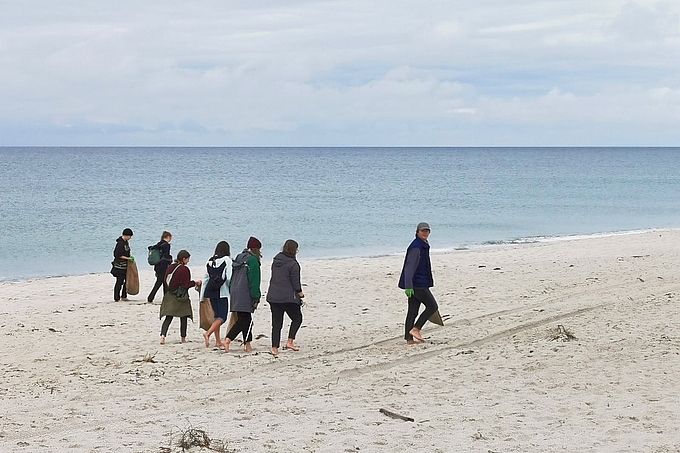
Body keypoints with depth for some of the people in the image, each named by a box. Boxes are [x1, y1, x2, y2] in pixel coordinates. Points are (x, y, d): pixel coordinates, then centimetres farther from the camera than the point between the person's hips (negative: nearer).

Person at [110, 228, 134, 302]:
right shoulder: (120, 243, -18)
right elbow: (118, 255, -20)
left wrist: (130, 256, 7)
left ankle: (123, 296, 20)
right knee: (119, 282, -3)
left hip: (125, 266, 9)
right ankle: (117, 298, 4)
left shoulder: (126, 242, 10)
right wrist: (128, 258, -19)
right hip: (119, 266, -9)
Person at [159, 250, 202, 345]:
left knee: (168, 317, 2)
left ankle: (163, 335, -16)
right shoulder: (184, 269, -15)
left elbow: (166, 281, 13)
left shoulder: (170, 267, 6)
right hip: (181, 297, -5)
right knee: (183, 318, 10)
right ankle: (183, 338, 16)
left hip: (170, 295, 5)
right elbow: (185, 285, -16)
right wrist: (195, 283, -2)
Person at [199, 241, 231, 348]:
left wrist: (202, 296, 15)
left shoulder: (210, 261, 9)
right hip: (222, 292, -6)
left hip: (211, 291, 6)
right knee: (222, 317, -5)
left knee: (216, 315, 16)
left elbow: (205, 279, 11)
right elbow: (229, 278, -12)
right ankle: (208, 333, -26)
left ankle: (218, 341, 16)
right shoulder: (227, 260, -6)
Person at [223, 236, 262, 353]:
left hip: (235, 293, 9)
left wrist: (232, 293, 22)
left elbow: (232, 278, 19)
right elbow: (254, 281, -13)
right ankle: (227, 340, -20)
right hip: (245, 294, -9)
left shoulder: (238, 258, 16)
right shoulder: (252, 260, -10)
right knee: (243, 320, -9)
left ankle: (247, 345, 13)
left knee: (246, 319, 12)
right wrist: (256, 298, -12)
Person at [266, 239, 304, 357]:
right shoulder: (293, 264, -12)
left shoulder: (275, 261, 10)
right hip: (288, 297, -6)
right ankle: (290, 341, 1)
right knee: (297, 318, 12)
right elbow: (295, 281, -11)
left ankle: (274, 347, 4)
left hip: (273, 297, 6)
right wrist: (299, 292, 6)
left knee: (276, 322, 8)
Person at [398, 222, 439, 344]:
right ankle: (415, 329, -4)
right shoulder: (416, 247, -15)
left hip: (418, 284, 9)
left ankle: (409, 338, 8)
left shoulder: (423, 246, 18)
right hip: (417, 284, -9)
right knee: (432, 306, -5)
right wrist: (408, 286, -27)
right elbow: (409, 267, -21)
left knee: (413, 311, 8)